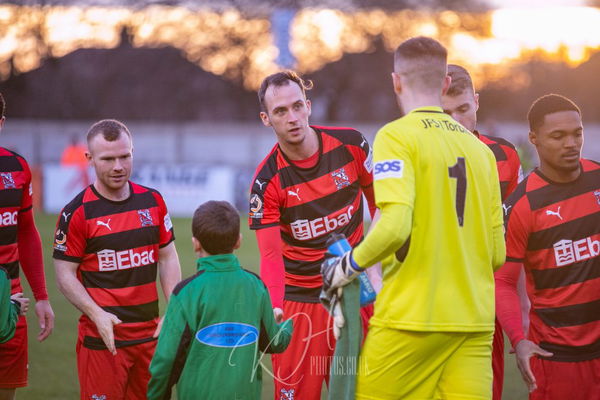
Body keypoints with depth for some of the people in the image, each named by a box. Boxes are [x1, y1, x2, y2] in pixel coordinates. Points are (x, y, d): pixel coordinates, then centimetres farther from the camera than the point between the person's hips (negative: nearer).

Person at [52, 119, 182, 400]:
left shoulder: (152, 201, 7)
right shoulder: (77, 212, -8)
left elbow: (168, 258, 14)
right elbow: (64, 274, -6)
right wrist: (97, 315, -18)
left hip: (150, 332, 5)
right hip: (102, 338, -4)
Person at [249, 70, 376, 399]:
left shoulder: (351, 144, -6)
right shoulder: (266, 181, -13)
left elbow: (379, 202, 9)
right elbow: (271, 254, -15)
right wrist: (274, 307, -31)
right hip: (298, 299, -2)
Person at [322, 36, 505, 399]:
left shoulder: (396, 137, -6)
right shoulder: (479, 148, 11)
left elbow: (395, 226, -19)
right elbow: (497, 253, 10)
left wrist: (349, 266, -3)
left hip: (412, 316, -5)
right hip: (475, 321, 5)